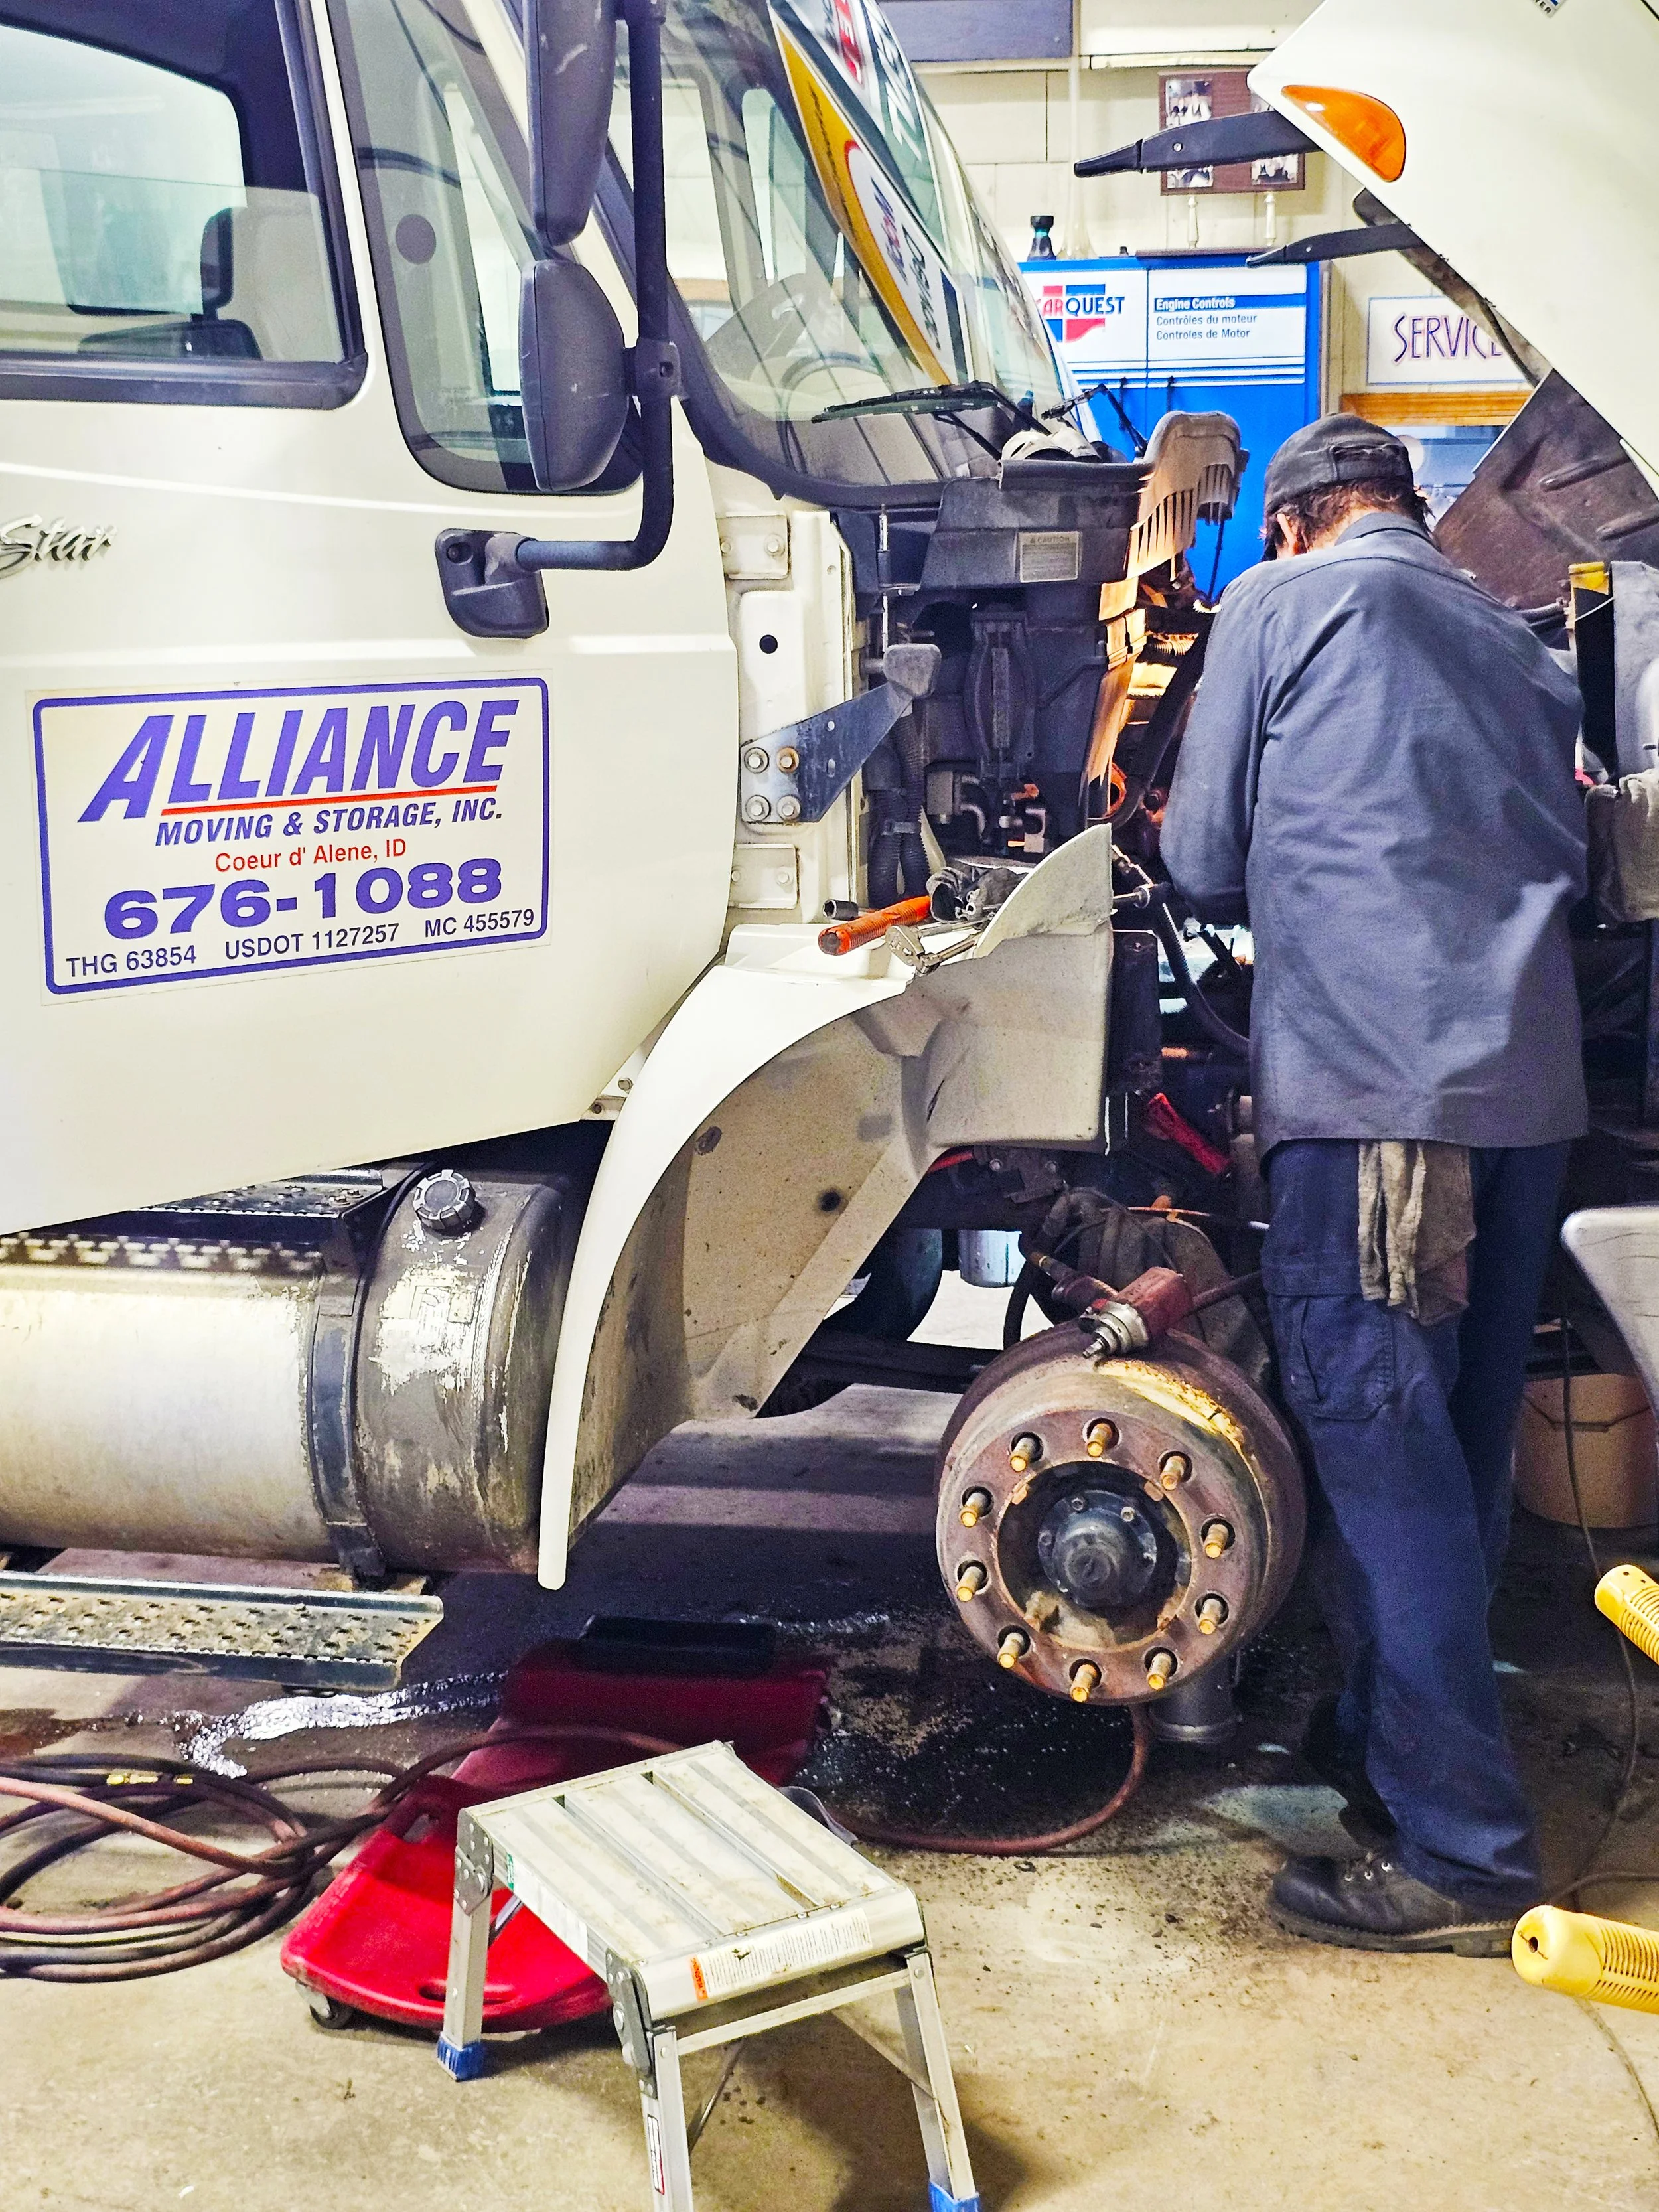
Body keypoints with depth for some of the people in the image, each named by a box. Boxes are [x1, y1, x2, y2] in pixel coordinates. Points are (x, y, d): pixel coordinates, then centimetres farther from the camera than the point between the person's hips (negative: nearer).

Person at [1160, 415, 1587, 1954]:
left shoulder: (1280, 603, 6)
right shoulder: (1513, 642, 22)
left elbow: (1200, 863, 6)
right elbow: (1567, 862, 21)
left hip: (1366, 1085, -7)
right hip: (1529, 1083, 7)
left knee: (1380, 1447, -5)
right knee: (1459, 1448, 14)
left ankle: (1458, 1854, -2)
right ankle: (1390, 1734, 30)